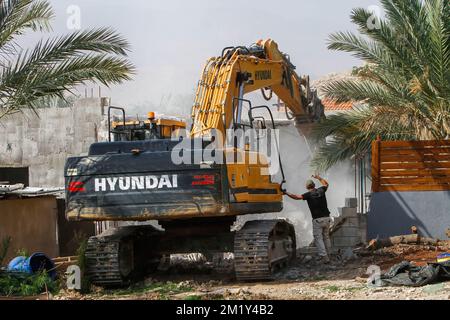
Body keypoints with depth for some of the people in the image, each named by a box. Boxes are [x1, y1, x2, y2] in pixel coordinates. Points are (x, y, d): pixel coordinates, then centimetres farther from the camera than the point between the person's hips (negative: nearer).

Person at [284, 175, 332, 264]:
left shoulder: (308, 195, -9)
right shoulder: (321, 190, 5)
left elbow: (297, 197, -21)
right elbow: (326, 184, 27)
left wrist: (286, 193, -15)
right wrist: (318, 178, 41)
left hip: (317, 220, -5)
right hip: (326, 218, 5)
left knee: (318, 238, 0)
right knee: (326, 237, 17)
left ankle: (324, 257, -10)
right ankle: (327, 255, 23)